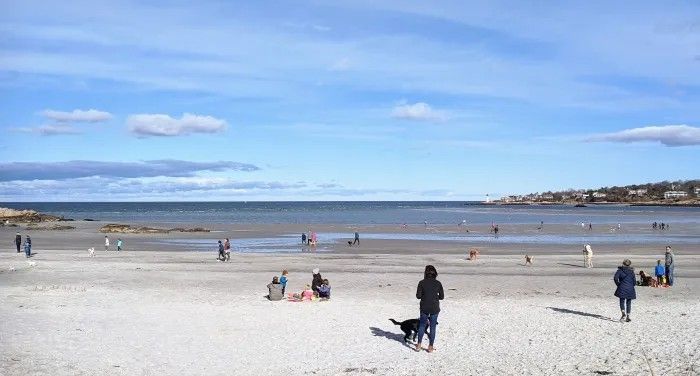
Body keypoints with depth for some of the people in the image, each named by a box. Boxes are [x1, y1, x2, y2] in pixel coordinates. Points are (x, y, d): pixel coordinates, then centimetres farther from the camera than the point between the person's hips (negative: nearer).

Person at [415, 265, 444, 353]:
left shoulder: (422, 283, -10)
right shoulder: (438, 283, -6)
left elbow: (418, 296, -8)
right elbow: (442, 296, -1)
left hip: (424, 308, 0)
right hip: (435, 308, 0)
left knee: (422, 325, 18)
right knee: (433, 327, 11)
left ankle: (419, 345, 19)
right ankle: (430, 346, 16)